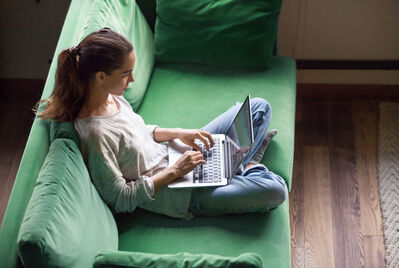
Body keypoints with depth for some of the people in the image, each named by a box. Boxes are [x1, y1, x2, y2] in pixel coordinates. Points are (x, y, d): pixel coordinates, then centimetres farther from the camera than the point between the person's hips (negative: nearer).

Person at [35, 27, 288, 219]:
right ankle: (248, 167, 9)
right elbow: (121, 200, -24)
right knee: (275, 191, -20)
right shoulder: (96, 134, -32)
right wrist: (175, 171, -21)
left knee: (259, 107, 10)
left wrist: (178, 133, -3)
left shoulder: (110, 96, -7)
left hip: (171, 155, 9)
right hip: (174, 195, -9)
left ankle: (245, 165, 22)